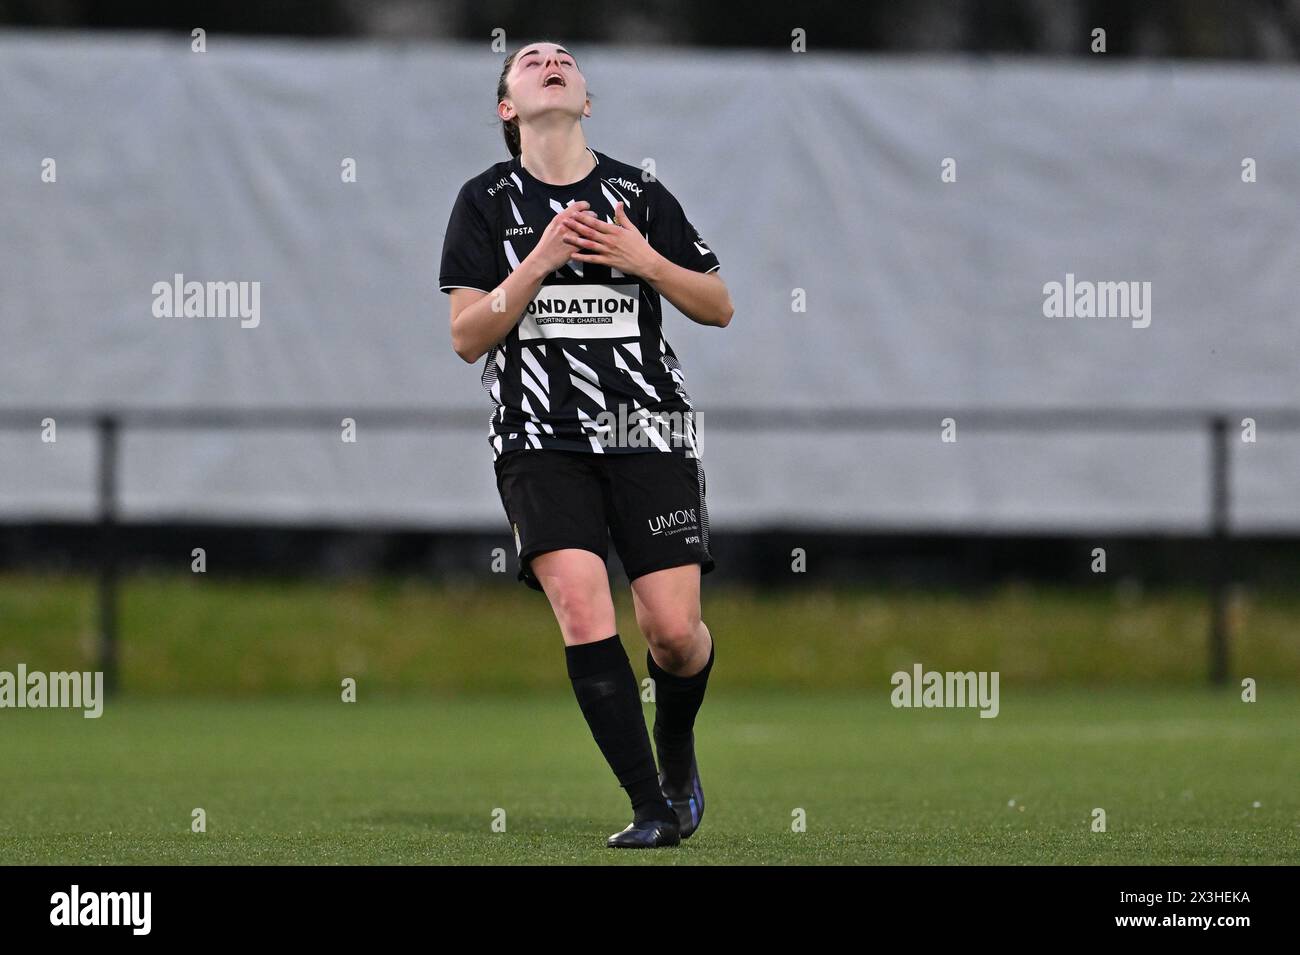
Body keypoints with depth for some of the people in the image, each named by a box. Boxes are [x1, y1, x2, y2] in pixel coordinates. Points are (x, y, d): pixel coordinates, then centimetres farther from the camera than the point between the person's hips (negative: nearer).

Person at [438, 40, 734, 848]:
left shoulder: (639, 195, 9)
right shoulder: (487, 201, 6)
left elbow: (719, 308, 11)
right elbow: (466, 337, 0)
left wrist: (645, 260, -7)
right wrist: (538, 262, -13)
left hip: (649, 432, 1)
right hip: (540, 440, -1)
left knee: (673, 629, -8)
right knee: (582, 607, -20)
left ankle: (675, 742, 26)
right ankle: (652, 808, -15)